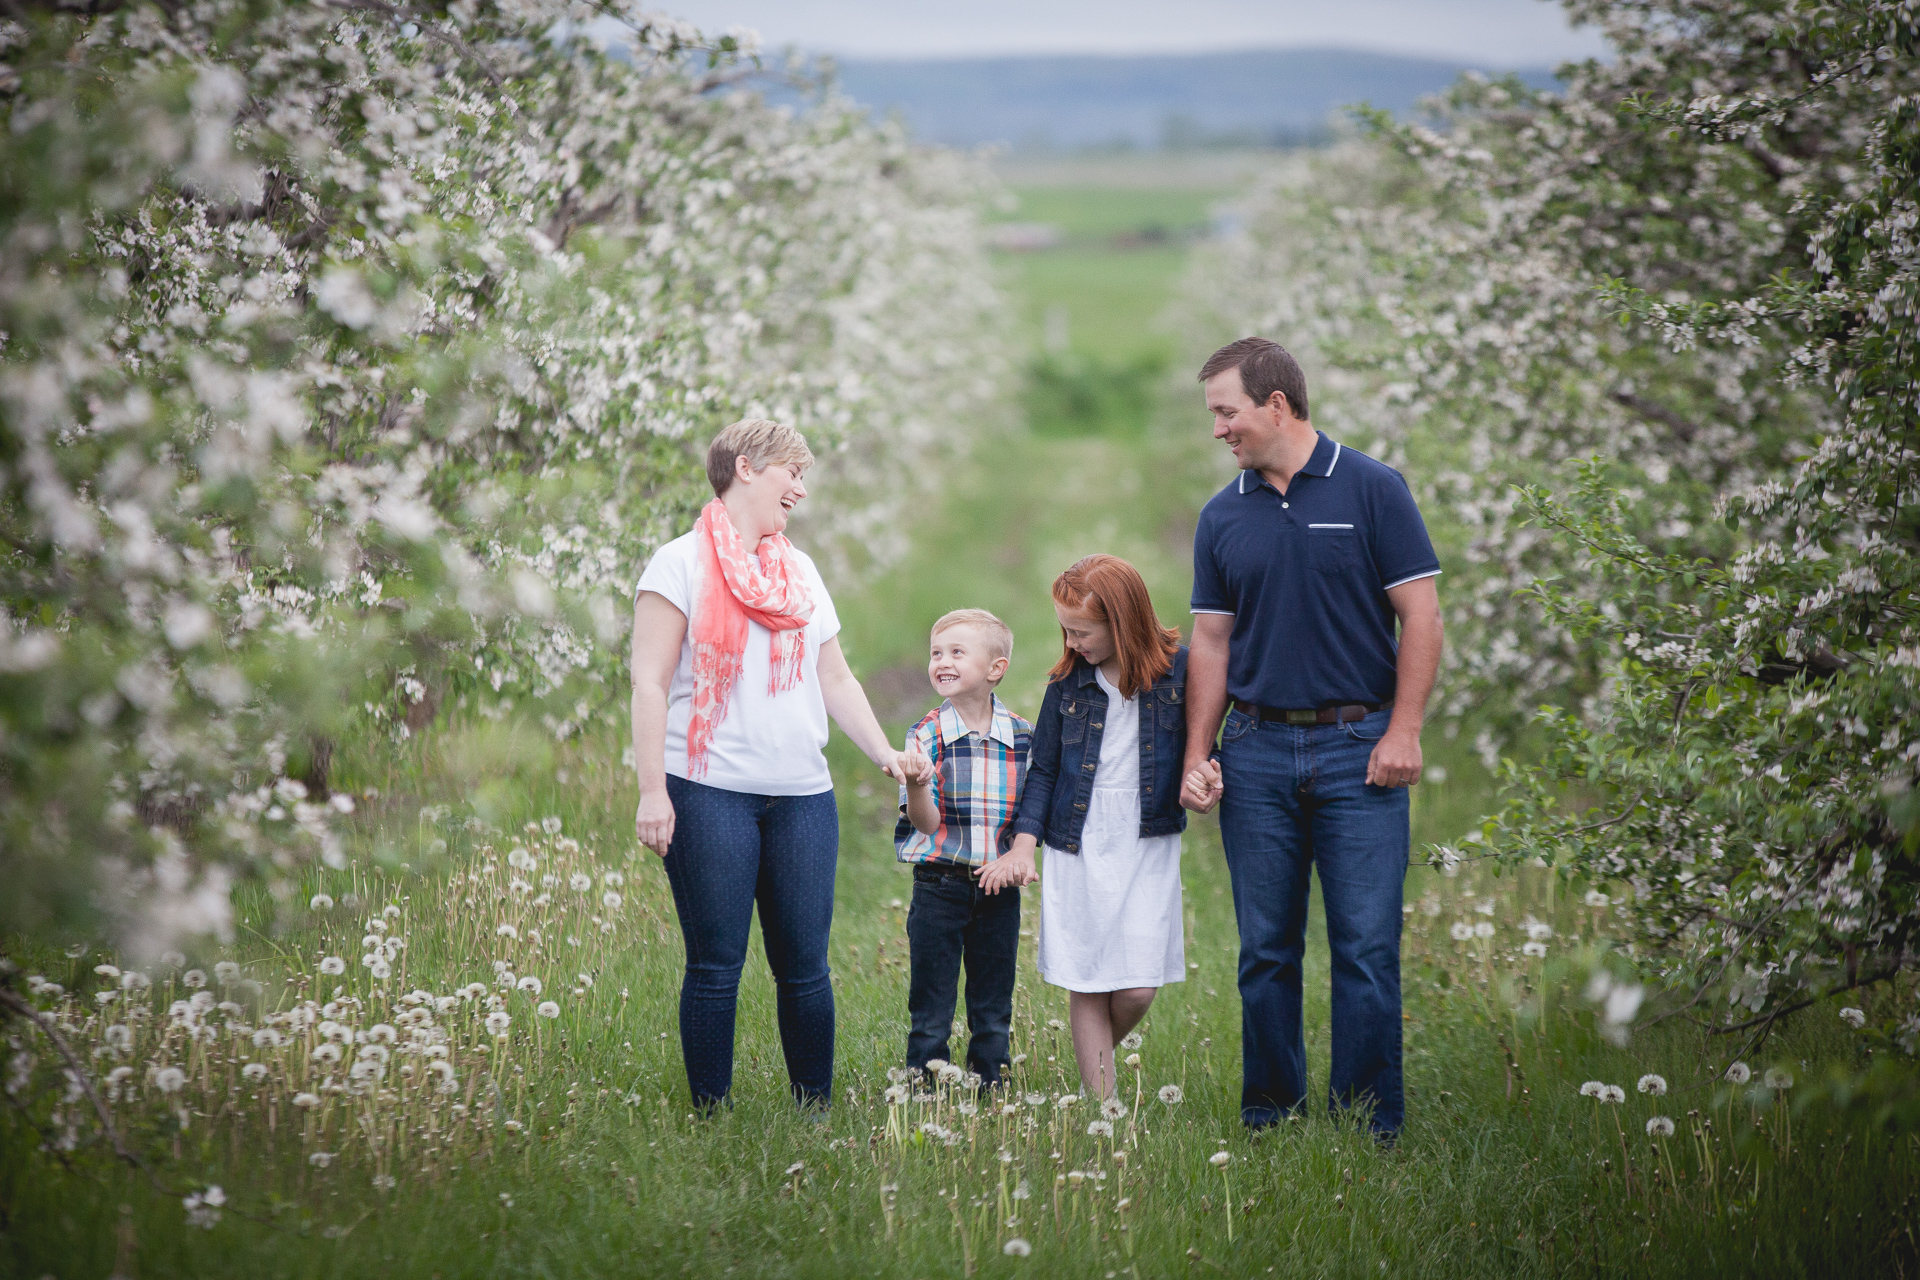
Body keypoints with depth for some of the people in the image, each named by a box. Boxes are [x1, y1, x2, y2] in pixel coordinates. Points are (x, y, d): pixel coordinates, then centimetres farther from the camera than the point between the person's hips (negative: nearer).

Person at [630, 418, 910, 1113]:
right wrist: (651, 790, -13)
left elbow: (835, 678, 22)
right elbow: (650, 683, -5)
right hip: (710, 794, -5)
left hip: (802, 796, 5)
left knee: (805, 967, 3)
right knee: (716, 965, -3)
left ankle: (815, 1110, 9)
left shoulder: (800, 571, 19)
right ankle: (711, 1115, 3)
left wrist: (884, 754, 9)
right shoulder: (682, 564, 0)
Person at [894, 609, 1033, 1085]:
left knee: (993, 1012, 9)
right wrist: (916, 784, -32)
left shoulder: (1022, 737, 1)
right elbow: (926, 822, -11)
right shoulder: (927, 734, -5)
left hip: (999, 888, 2)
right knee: (931, 1012, 2)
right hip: (939, 886, -2)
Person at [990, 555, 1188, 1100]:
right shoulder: (1070, 681, 3)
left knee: (1137, 989, -5)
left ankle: (1097, 1057, 25)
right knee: (1086, 987, 0)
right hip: (1077, 849, 2)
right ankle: (1101, 1104, 7)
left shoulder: (1177, 669, -4)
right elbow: (1043, 769, 8)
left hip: (1148, 849, -2)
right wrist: (1024, 845, -2)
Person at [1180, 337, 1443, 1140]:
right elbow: (1211, 642, 13)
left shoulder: (1372, 491, -2)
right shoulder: (1223, 517, 10)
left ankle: (1369, 1126, 3)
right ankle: (1268, 1117, 15)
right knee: (1266, 948, 6)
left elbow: (1420, 616, -3)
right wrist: (1197, 756, 5)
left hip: (1357, 749, -3)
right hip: (1257, 750, 4)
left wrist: (1403, 732, -10)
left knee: (1367, 945, -4)